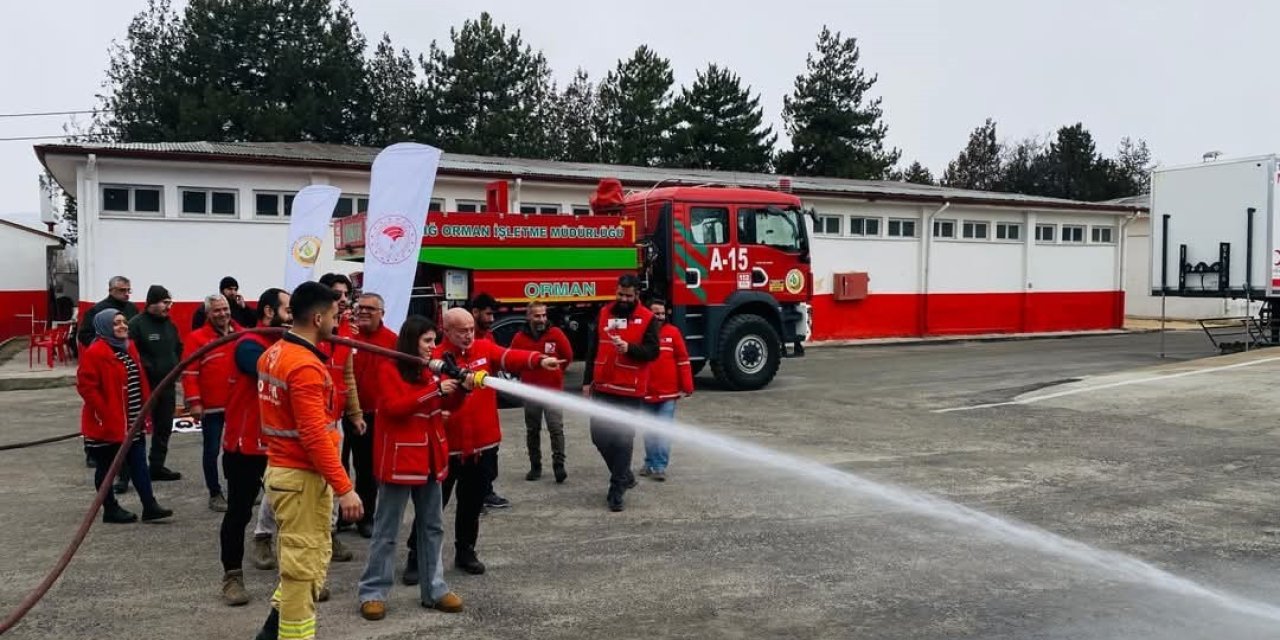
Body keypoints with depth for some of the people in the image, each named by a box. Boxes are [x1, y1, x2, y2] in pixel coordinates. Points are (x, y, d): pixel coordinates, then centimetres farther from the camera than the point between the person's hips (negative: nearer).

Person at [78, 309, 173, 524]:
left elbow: (140, 380, 18)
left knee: (139, 463, 7)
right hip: (107, 423, -8)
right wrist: (103, 413, -20)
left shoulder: (129, 347, 11)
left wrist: (144, 407, 13)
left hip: (132, 422, 8)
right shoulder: (95, 353, -15)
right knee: (106, 466, 7)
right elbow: (86, 386, -18)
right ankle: (110, 509, 17)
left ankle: (149, 506, 9)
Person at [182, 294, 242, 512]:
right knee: (212, 450, 5)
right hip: (212, 406, -4)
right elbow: (189, 373, -9)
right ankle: (215, 494, 15)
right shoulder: (197, 338, -5)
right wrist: (193, 402, -15)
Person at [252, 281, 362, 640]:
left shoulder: (272, 354, 8)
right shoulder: (306, 366, -22)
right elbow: (315, 436, -25)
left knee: (310, 557, 21)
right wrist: (343, 488, -23)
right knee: (305, 564, 1)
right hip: (302, 476, -10)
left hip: (279, 468, 10)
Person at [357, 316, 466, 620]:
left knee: (432, 526, 11)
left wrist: (460, 388, -9)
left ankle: (434, 589, 20)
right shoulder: (389, 369, -10)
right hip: (399, 458, -7)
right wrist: (435, 389, -24)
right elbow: (394, 406, -21)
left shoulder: (430, 368, 10)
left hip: (430, 457, 7)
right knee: (387, 529, 2)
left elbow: (447, 404, 12)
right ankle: (373, 593, 12)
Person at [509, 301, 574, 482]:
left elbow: (568, 356, 4)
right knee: (532, 430, 10)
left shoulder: (556, 334, -8)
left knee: (556, 428, -8)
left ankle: (559, 465, -4)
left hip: (553, 390, -2)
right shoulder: (520, 338, -5)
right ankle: (535, 466, 21)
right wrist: (527, 374, 10)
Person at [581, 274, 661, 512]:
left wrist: (629, 348, -25)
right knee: (600, 436, 8)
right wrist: (587, 381, 11)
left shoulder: (647, 318, -3)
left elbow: (652, 351, -8)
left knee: (623, 440, -2)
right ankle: (625, 475, 28)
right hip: (603, 388, 4)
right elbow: (593, 348, 12)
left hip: (631, 391, -4)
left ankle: (616, 490, 8)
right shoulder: (604, 313, 8)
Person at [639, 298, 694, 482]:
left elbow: (683, 360, -1)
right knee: (649, 431, 13)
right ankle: (650, 463, 26)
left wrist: (687, 387, -3)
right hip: (646, 393, 2)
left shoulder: (673, 332, -3)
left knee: (664, 431, -2)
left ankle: (659, 467, 3)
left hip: (668, 393, -1)